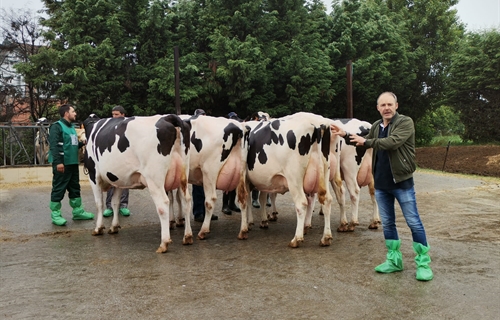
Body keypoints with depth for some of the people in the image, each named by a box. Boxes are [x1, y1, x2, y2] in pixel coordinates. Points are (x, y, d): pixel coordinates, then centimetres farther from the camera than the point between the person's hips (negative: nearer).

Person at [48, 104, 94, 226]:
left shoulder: (71, 127, 18)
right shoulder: (57, 126, -10)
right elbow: (54, 146, -19)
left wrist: (82, 143, 6)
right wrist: (58, 162, -25)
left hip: (73, 163, 9)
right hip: (62, 164, -9)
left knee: (75, 188, 15)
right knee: (58, 189, -2)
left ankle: (78, 211, 24)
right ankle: (55, 214, 6)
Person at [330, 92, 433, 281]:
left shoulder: (405, 122, -11)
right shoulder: (376, 127, 9)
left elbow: (392, 142, -28)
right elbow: (365, 143, 25)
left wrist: (366, 141, -20)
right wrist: (345, 136, 12)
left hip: (402, 182, -6)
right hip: (380, 184, 7)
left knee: (414, 222, 1)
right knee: (387, 223, 13)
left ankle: (423, 263, 13)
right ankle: (394, 260, 25)